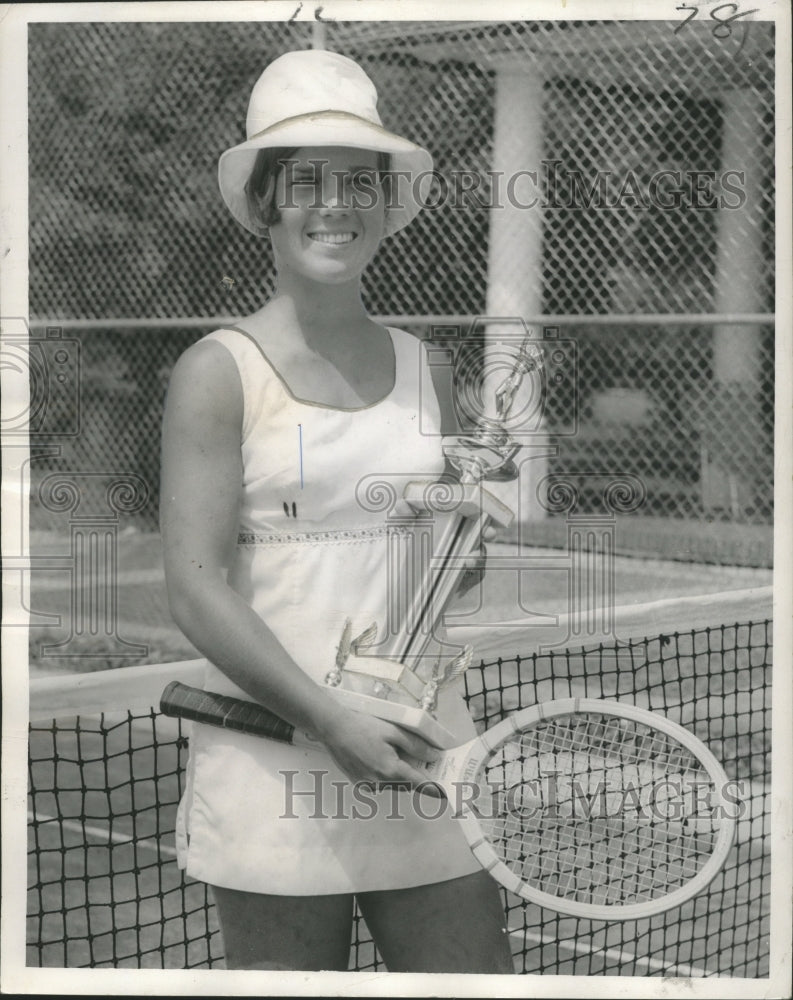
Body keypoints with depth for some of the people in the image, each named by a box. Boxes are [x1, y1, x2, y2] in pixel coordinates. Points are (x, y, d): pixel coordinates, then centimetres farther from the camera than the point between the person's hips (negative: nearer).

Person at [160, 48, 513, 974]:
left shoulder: (421, 366, 11)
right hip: (272, 761, -4)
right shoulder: (220, 371, -4)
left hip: (419, 746, 5)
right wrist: (332, 723, -19)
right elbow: (195, 590, -12)